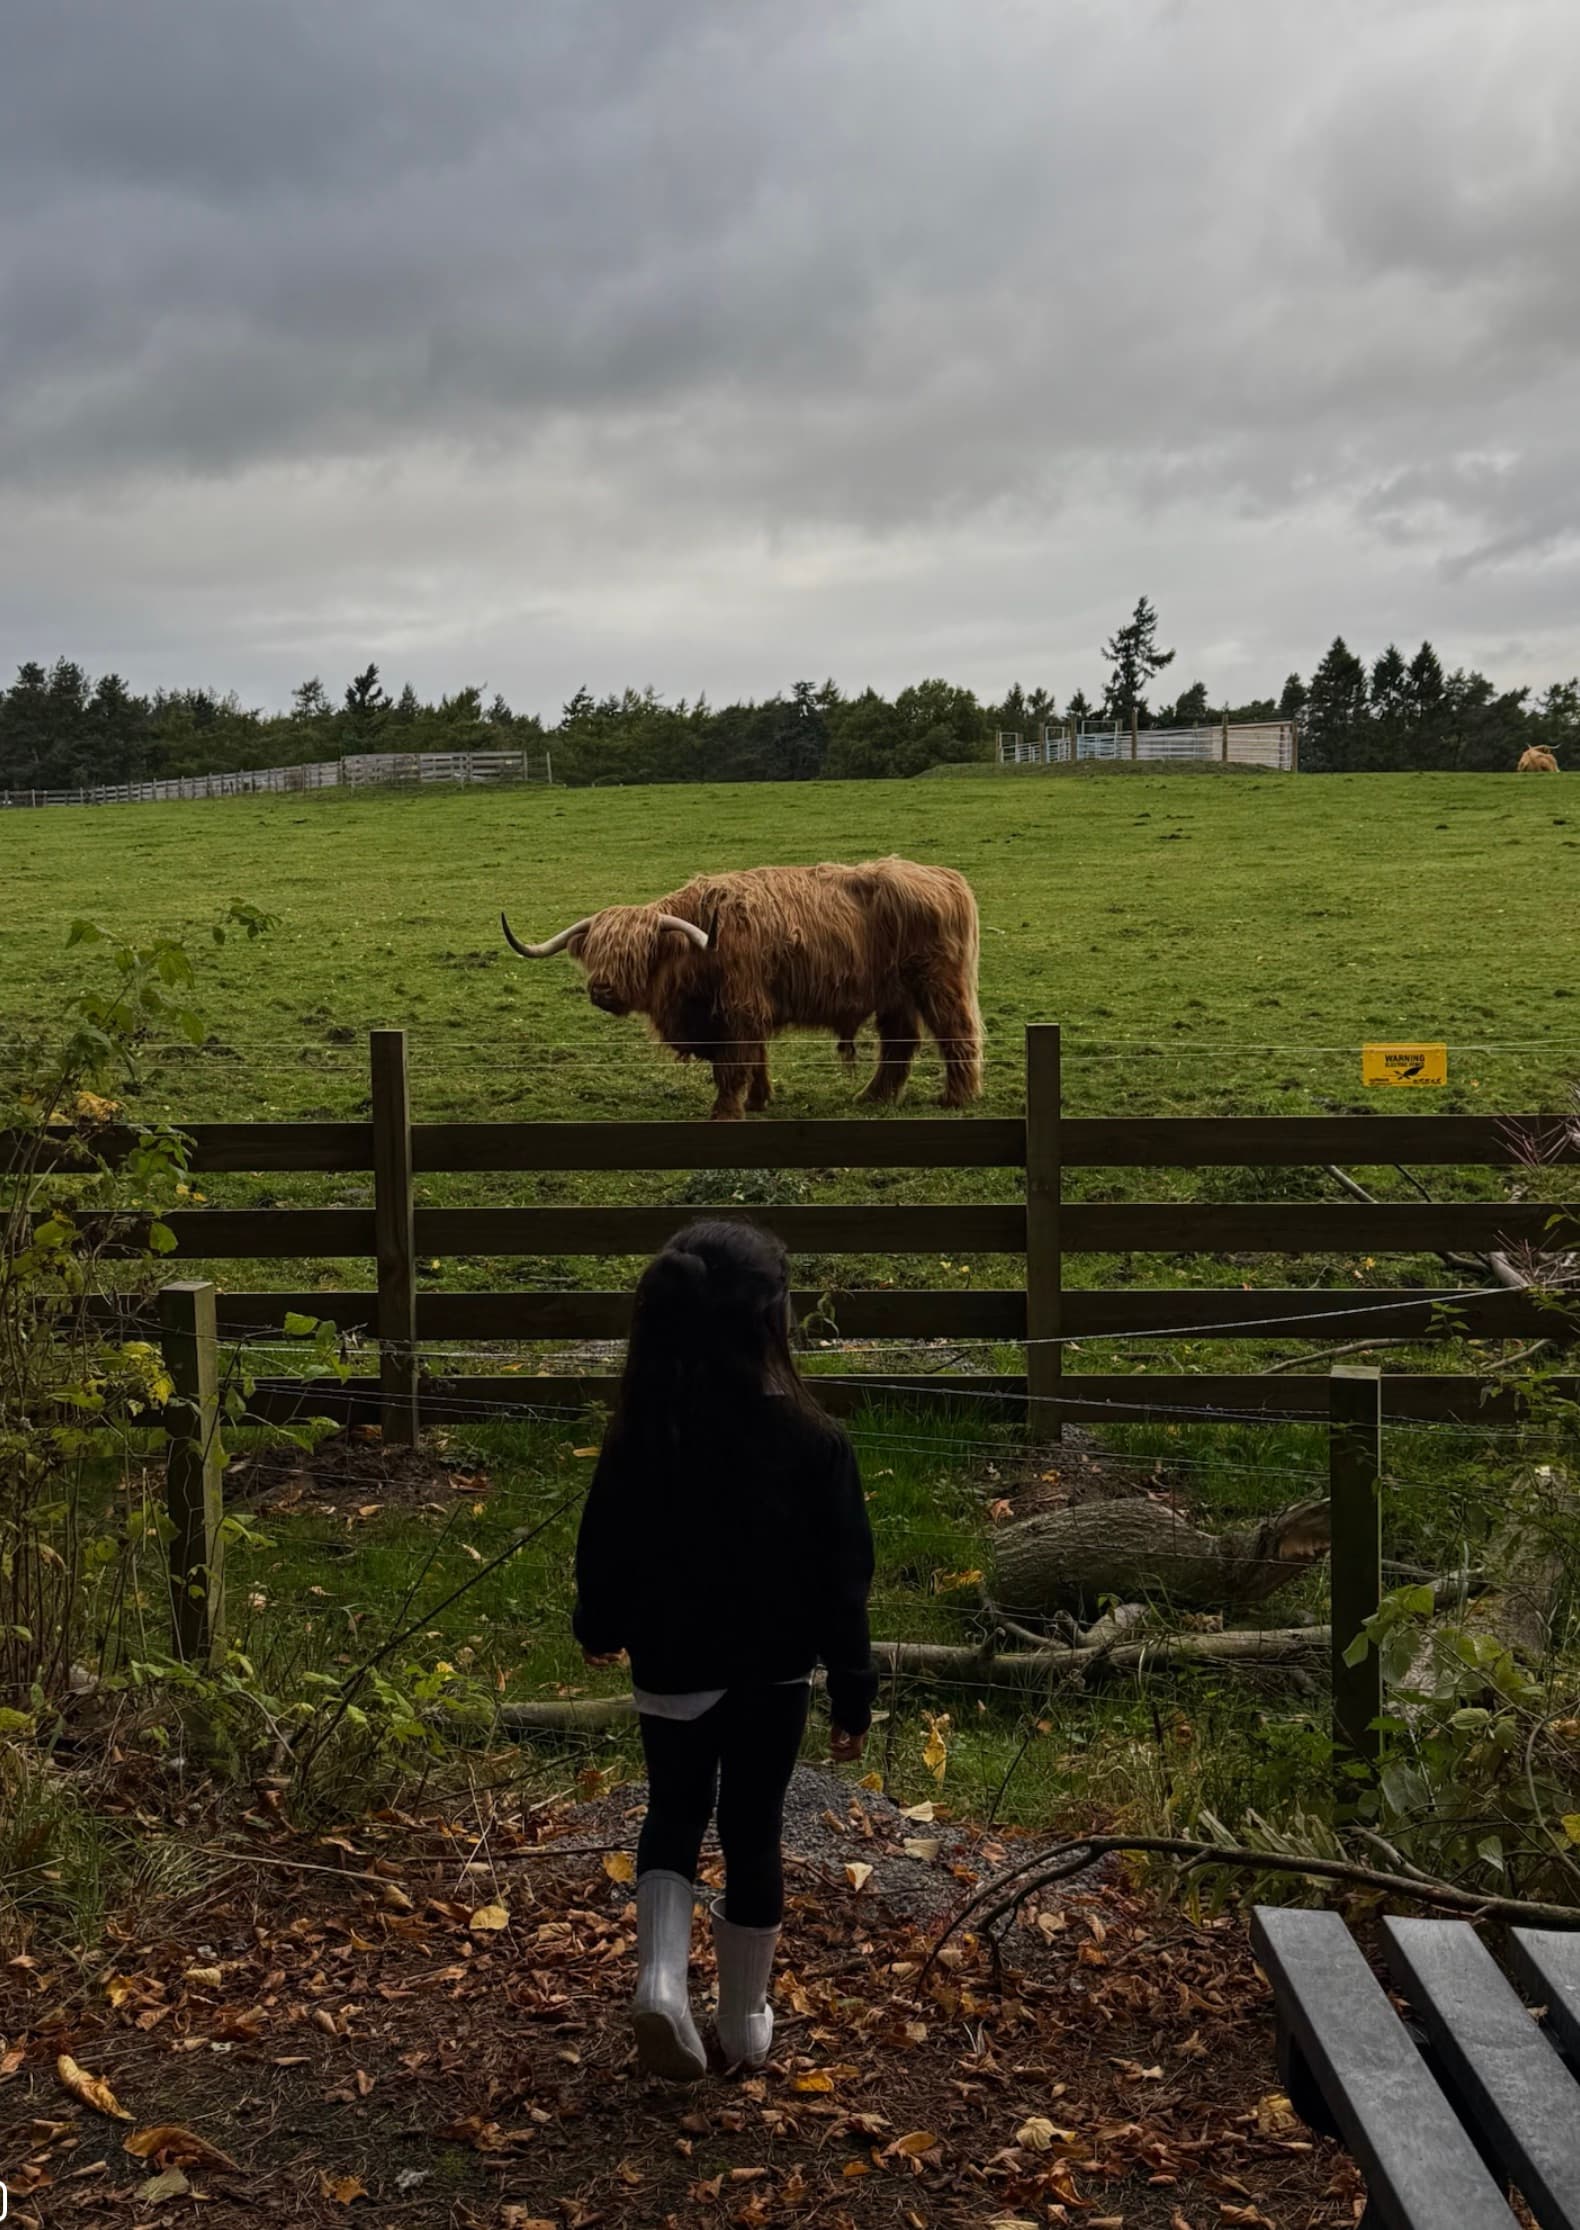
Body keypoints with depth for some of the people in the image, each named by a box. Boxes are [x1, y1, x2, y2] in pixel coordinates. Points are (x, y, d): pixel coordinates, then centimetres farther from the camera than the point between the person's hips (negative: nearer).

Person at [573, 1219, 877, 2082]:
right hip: (771, 1677, -1)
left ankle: (661, 1978, 3)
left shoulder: (635, 1444, -14)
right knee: (752, 1836, 15)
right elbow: (841, 1581, -12)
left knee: (674, 1818, 22)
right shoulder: (814, 1444, -19)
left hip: (672, 1672, 1)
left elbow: (603, 1555, 0)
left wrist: (599, 1631, 20)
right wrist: (854, 1691, -1)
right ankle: (744, 2023, 29)